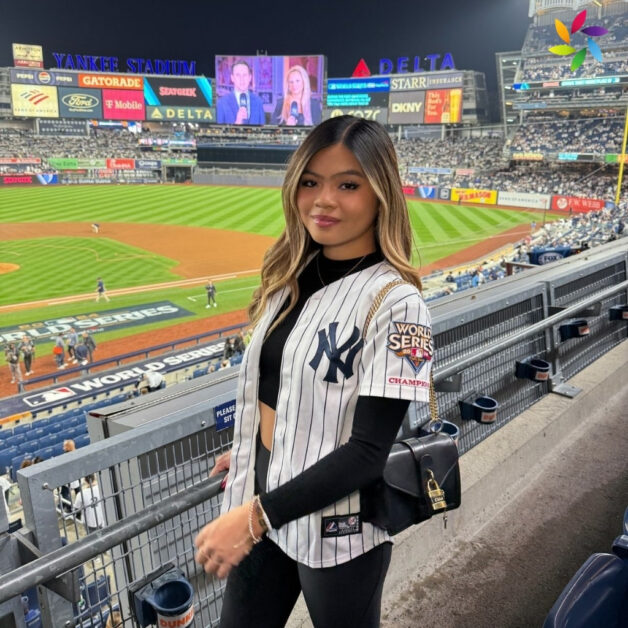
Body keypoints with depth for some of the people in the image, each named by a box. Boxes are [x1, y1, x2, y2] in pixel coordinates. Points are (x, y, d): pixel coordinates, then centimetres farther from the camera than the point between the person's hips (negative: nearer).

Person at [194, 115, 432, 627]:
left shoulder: (396, 304, -21)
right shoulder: (291, 276, 0)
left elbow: (368, 451, -22)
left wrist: (255, 515, -23)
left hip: (337, 526, -6)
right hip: (264, 499, 6)